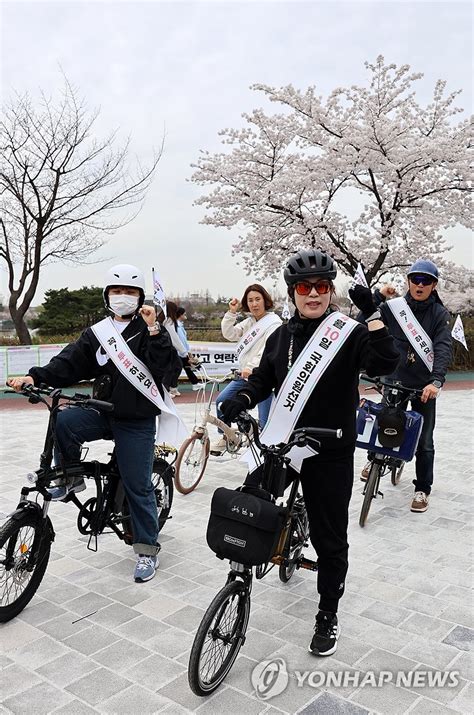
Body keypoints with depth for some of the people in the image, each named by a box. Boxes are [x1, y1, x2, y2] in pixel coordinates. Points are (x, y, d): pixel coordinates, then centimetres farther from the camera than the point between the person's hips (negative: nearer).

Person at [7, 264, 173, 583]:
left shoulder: (150, 330, -2)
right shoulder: (98, 333, 9)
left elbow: (161, 367, -17)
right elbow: (69, 363, 0)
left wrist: (153, 330, -26)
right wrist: (36, 377, -15)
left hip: (137, 421, -3)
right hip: (103, 411, 4)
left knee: (138, 486, 1)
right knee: (63, 421, -26)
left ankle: (148, 550, 19)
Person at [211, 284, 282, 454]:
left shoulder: (273, 322, -10)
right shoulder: (249, 321, 13)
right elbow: (229, 334, 7)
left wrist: (252, 366, -30)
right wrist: (231, 313, -2)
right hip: (245, 374, 8)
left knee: (265, 422, -7)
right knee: (221, 401, 12)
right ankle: (226, 438, 27)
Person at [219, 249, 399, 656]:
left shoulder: (349, 333, -7)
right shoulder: (282, 336, 7)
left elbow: (384, 364, -22)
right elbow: (263, 378, 13)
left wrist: (373, 315, -31)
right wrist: (240, 401, -5)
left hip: (331, 454, -4)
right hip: (282, 444, 4)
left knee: (329, 538, 7)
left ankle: (328, 616, 28)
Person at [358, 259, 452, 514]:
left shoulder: (439, 314, -4)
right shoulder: (394, 307, -2)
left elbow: (444, 348, -16)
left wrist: (436, 381, -30)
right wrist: (378, 296, -17)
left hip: (425, 386, -1)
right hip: (395, 380, 1)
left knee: (424, 441, 6)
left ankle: (422, 489, 23)